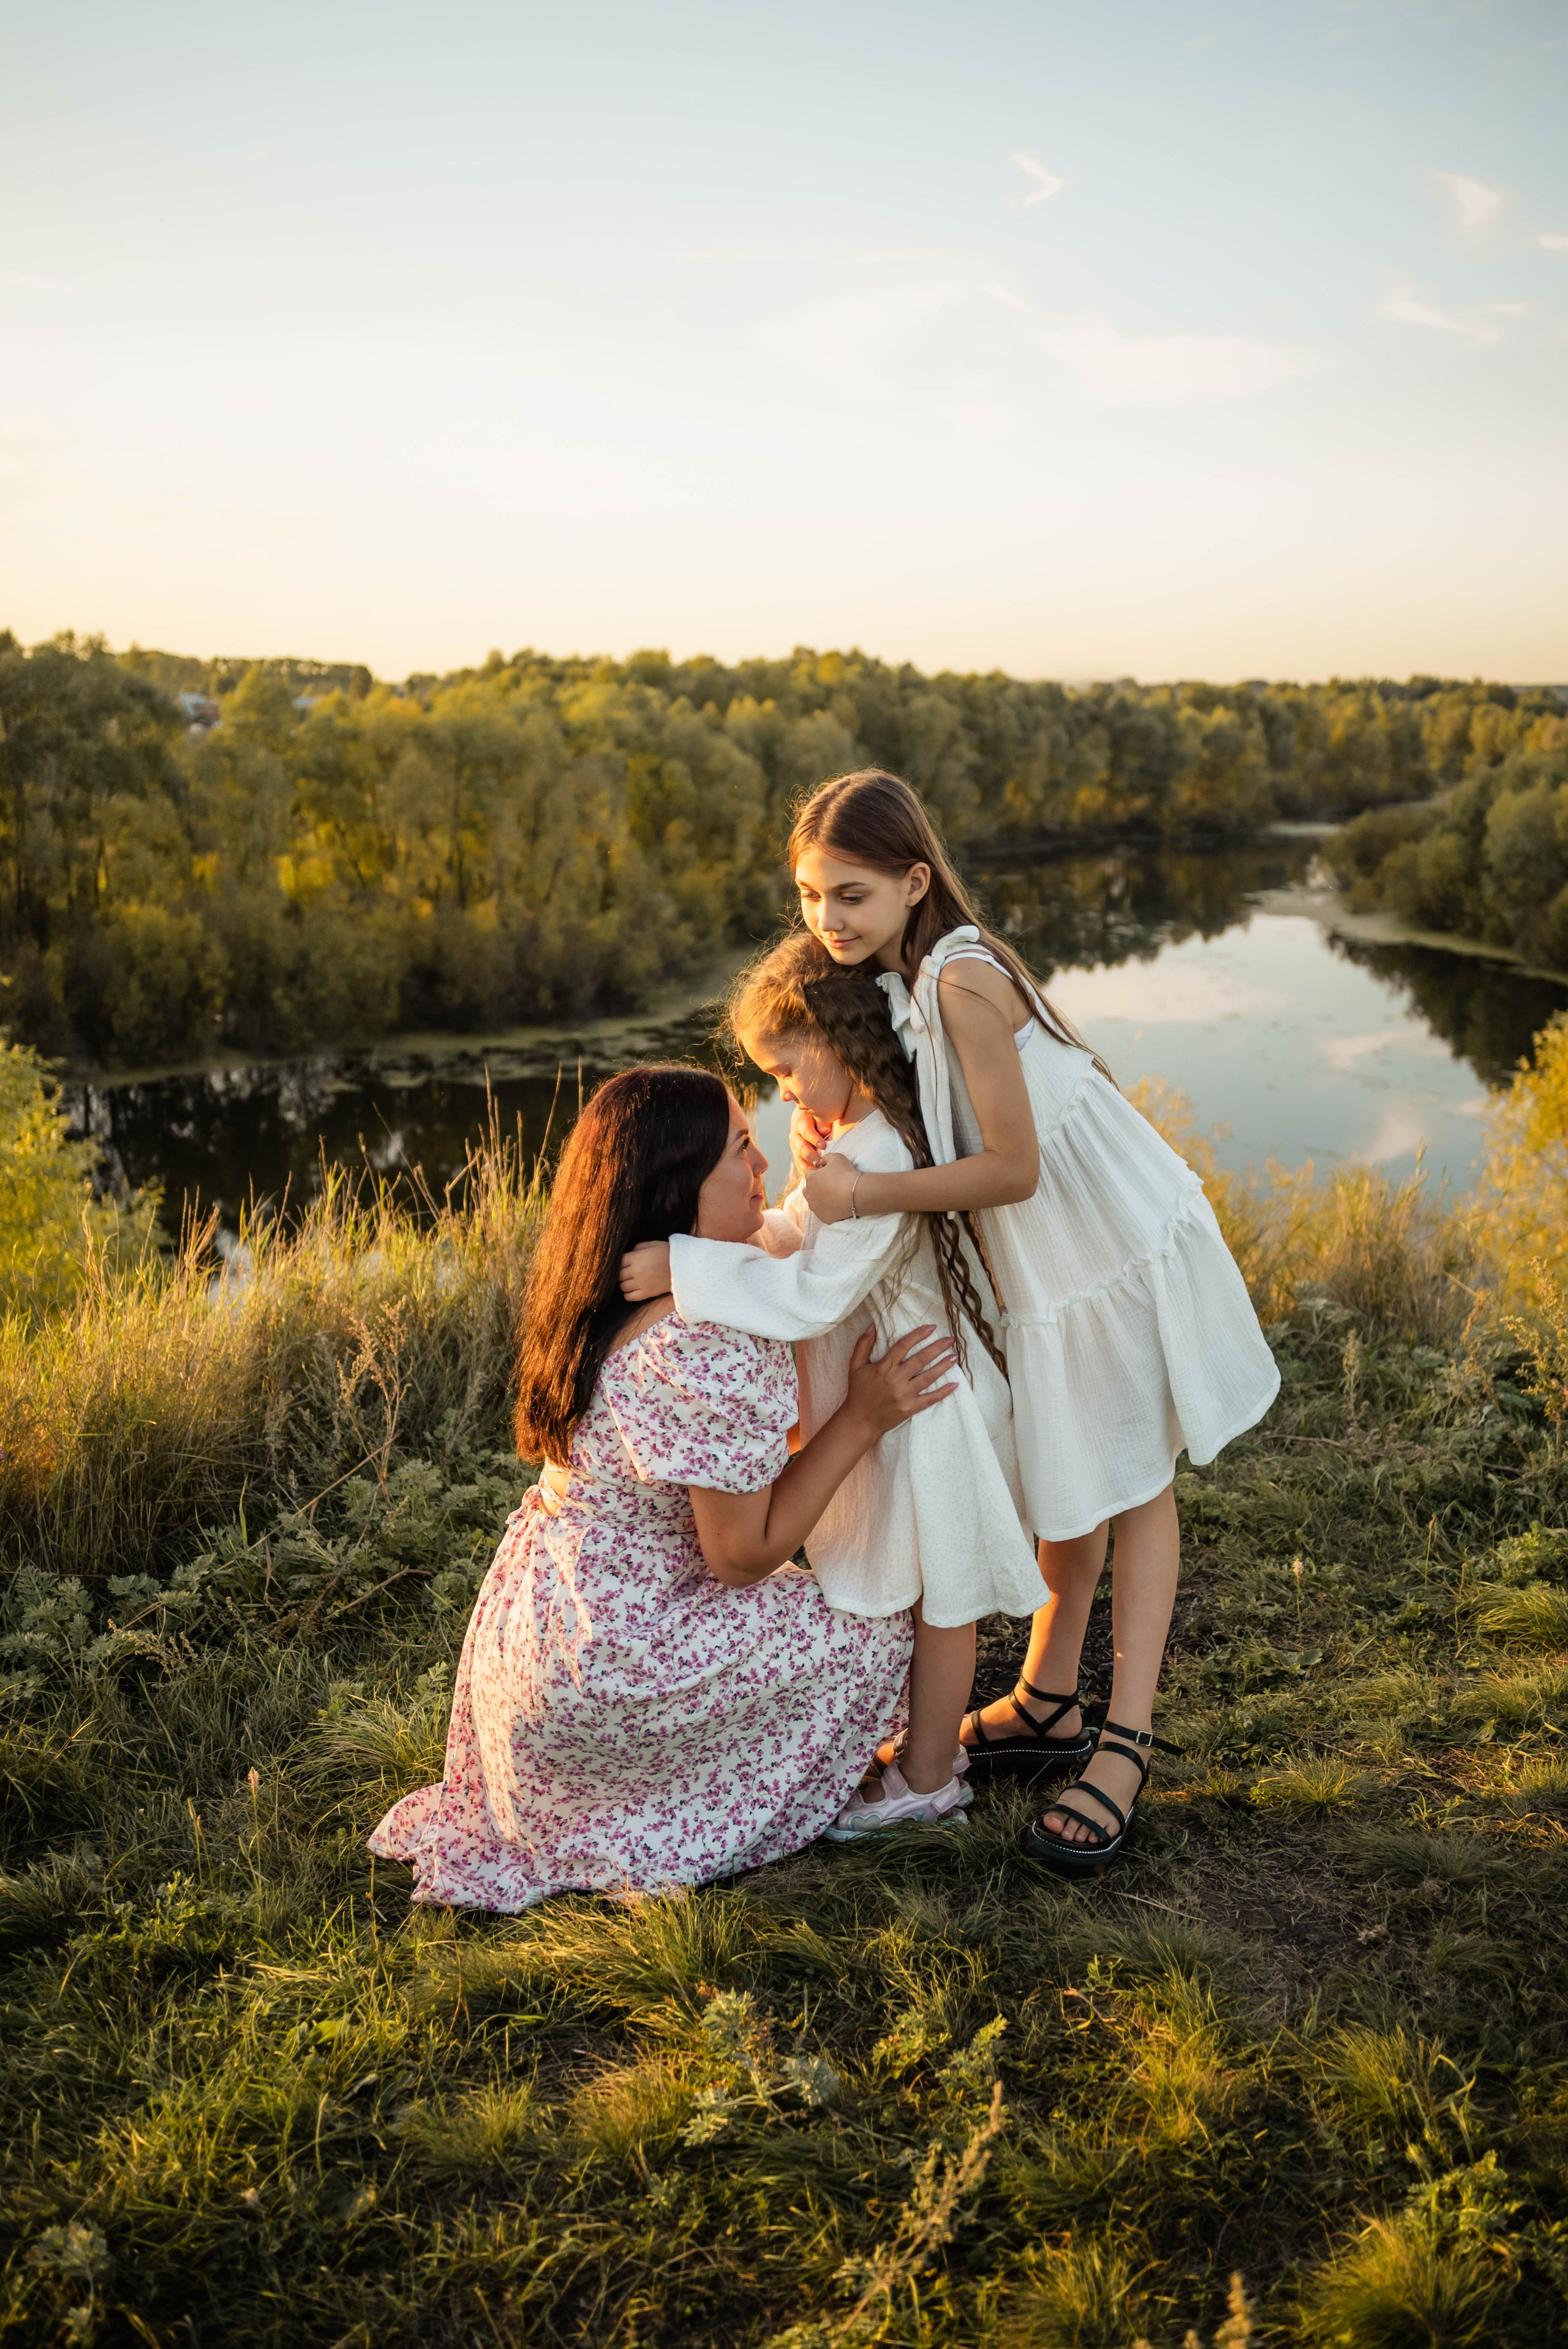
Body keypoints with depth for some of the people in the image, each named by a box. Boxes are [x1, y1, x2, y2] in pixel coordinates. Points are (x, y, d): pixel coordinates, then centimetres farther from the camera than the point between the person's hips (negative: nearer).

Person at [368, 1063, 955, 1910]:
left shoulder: (610, 1300, 1)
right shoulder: (708, 1349, -29)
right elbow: (742, 1553, -19)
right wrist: (861, 1420, -15)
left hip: (531, 1625, 9)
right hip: (597, 1670, -9)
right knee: (867, 1634, 4)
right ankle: (665, 1839, 11)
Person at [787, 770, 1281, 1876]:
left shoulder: (962, 980, -27)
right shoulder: (896, 983, 0)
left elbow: (1013, 1167, -27)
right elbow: (929, 1133, 5)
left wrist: (866, 1196, -31)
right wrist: (833, 1153, -13)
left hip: (1118, 1239, -8)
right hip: (1047, 1257, 8)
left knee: (1127, 1481, 1)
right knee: (1065, 1476, 17)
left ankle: (1125, 1743, 8)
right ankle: (1048, 1704, 29)